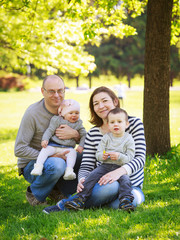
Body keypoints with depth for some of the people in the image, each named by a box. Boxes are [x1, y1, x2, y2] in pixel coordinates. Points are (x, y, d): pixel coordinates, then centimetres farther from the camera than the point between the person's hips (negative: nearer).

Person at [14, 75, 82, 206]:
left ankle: (57, 189, 4)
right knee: (56, 165, -37)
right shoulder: (33, 113, -19)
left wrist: (75, 134, -23)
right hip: (31, 165, -6)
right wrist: (51, 156, -27)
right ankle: (34, 193, -8)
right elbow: (19, 150, -21)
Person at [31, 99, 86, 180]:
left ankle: (69, 170, -42)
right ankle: (38, 166, -38)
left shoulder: (78, 124, 12)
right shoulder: (57, 120, 5)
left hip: (68, 148, 1)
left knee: (72, 152, -32)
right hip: (53, 145, 0)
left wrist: (81, 145, 2)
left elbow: (83, 135, 16)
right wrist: (45, 139, -13)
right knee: (45, 149, -28)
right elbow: (50, 130, 3)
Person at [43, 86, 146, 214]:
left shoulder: (133, 123, -1)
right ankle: (62, 205, -24)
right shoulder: (92, 134, 5)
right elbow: (86, 165, 0)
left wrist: (119, 171, -32)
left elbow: (140, 158, -12)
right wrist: (82, 180, -27)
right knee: (110, 187, -38)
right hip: (105, 182, 0)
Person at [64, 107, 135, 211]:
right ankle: (80, 199, -22)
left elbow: (130, 158, -4)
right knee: (93, 175, -19)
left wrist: (119, 156, -24)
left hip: (121, 167, -2)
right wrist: (102, 156, -16)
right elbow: (98, 154, 8)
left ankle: (126, 201, -33)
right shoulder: (106, 138, 10)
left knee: (125, 179, -31)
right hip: (105, 165, 2)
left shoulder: (128, 139, 2)